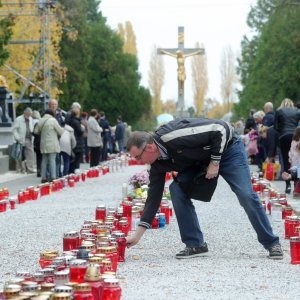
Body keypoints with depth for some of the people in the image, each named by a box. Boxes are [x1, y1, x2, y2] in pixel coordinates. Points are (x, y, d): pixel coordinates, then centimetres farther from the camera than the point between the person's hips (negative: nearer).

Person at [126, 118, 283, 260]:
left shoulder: (172, 136, -36)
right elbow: (154, 195, -5)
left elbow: (219, 129, -32)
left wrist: (215, 162, -25)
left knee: (246, 196, -16)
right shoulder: (158, 163, -10)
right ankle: (195, 244, -4)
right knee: (177, 189, -12)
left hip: (226, 147, -7)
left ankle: (271, 244, 0)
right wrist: (138, 235, -6)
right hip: (201, 159, 7)